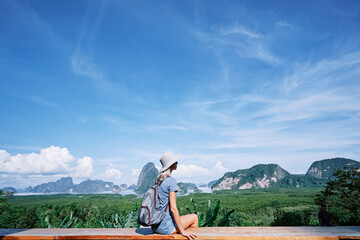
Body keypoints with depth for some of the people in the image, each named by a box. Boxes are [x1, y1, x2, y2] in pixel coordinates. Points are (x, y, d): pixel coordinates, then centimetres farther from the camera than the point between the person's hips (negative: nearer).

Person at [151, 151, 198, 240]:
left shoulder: (159, 180, 7)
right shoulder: (171, 181, -17)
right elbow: (173, 208, -20)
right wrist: (182, 231, -13)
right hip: (164, 226, -8)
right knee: (194, 217, 10)